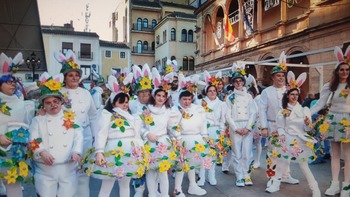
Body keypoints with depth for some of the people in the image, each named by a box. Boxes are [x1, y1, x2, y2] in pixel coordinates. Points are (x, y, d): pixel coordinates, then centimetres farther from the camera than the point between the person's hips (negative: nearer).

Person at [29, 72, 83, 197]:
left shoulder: (71, 118, 9)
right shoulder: (38, 120, 9)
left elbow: (78, 137, 1)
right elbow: (33, 140, 0)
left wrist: (76, 152, -15)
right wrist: (42, 152, -18)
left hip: (68, 167, 0)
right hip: (46, 169, 0)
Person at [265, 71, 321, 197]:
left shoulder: (304, 110, 1)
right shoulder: (283, 111, 4)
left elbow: (307, 129, -1)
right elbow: (280, 127, 6)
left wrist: (307, 124, -22)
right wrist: (281, 135, -11)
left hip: (300, 140, -1)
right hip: (286, 140, 2)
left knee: (304, 165, 1)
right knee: (281, 163, 8)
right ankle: (275, 184, 21)